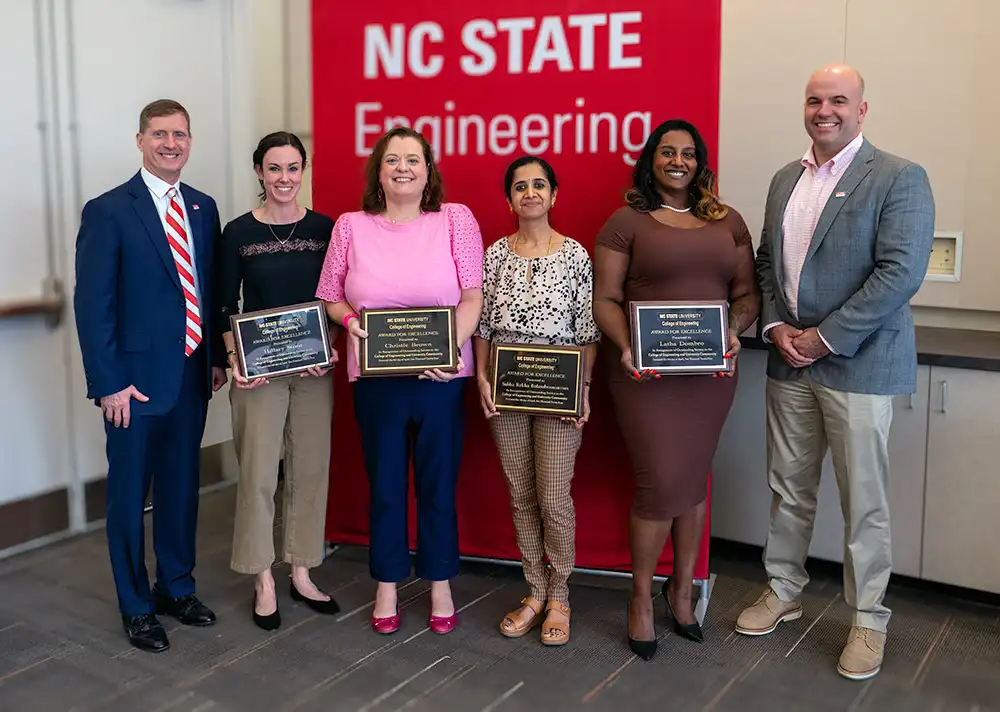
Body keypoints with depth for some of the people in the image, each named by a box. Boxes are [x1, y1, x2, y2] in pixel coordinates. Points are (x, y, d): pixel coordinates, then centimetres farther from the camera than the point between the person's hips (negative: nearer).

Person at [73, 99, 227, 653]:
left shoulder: (203, 208, 8)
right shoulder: (108, 211, -9)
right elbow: (92, 305, -12)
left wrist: (216, 357, 8)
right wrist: (109, 384, -14)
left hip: (192, 375, 5)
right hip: (137, 378, -5)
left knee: (181, 487, 16)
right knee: (130, 494, 8)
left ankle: (176, 588, 35)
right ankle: (136, 607, 25)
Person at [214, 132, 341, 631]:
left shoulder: (326, 228, 3)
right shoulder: (238, 233, 0)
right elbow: (225, 308, 2)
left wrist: (331, 347, -9)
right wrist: (234, 358, -12)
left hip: (315, 367, 2)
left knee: (311, 470, 8)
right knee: (258, 473, 1)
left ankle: (301, 574, 23)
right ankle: (264, 582, 16)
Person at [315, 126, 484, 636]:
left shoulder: (456, 219, -1)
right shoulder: (351, 226, 3)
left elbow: (472, 295, -4)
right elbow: (329, 298, 10)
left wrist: (452, 346, -17)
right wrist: (349, 320, -11)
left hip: (441, 377, -1)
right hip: (376, 379, 1)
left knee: (438, 483, 11)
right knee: (384, 484, 12)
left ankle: (440, 586, 28)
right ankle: (387, 588, 29)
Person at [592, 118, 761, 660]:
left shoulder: (727, 221, 12)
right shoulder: (626, 222, 1)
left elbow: (747, 292, 11)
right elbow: (605, 299, -3)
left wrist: (734, 332, -8)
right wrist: (625, 348, -19)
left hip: (710, 371, 4)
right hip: (646, 371, -4)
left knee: (693, 479, 12)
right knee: (661, 484, -5)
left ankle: (681, 587, 31)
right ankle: (641, 598, 16)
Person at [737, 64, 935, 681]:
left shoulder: (899, 179, -8)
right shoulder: (785, 179, 12)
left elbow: (900, 273, -16)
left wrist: (823, 339, -16)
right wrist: (776, 326, -2)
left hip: (858, 364, -5)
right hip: (789, 361, 6)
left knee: (864, 502, 4)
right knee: (789, 489, 16)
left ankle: (868, 618, 20)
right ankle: (784, 591, 33)